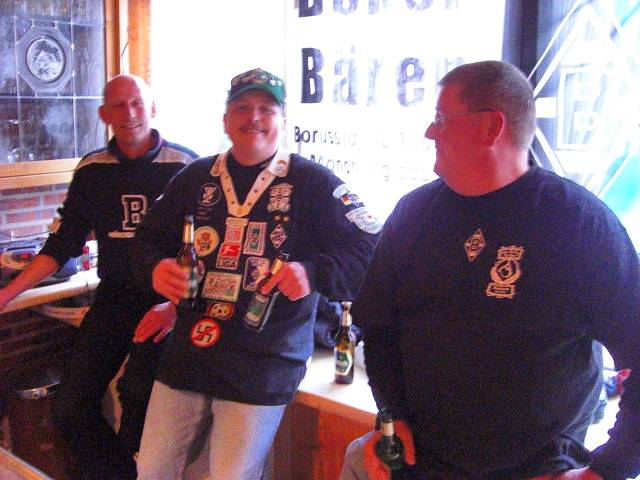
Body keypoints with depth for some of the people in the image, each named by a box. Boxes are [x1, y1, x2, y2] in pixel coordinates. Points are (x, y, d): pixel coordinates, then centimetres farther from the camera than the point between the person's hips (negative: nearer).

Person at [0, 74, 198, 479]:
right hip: (113, 298, 5)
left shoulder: (185, 166, -6)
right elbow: (64, 243, 11)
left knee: (138, 392, -26)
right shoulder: (92, 170, 7)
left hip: (166, 301, -4)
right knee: (69, 408, -1)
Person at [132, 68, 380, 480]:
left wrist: (314, 272, -26)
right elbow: (149, 239, 18)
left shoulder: (312, 183, -3)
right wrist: (156, 268, -6)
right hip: (187, 353, 5)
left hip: (262, 367, -4)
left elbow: (371, 248, -8)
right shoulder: (196, 178, 10)